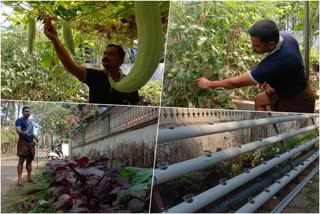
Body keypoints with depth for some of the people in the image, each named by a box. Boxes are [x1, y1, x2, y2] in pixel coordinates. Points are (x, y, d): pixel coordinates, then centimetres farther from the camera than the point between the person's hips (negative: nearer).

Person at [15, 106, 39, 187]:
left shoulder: (30, 122, 21)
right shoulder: (19, 120, -4)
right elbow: (18, 129, -22)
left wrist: (35, 137, 15)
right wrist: (23, 133, -43)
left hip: (31, 143, 8)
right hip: (23, 143, -8)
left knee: (29, 160, 11)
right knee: (21, 160, -11)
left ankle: (29, 177, 18)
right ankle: (19, 179, -13)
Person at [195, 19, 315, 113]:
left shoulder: (275, 64, -41)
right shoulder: (284, 36, -15)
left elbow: (236, 82, -30)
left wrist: (209, 84, -16)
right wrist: (270, 81, -12)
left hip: (298, 102, -9)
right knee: (260, 100, 23)